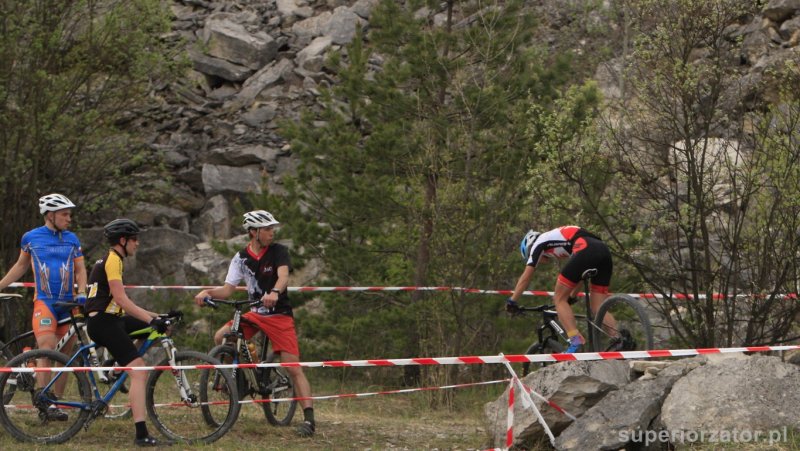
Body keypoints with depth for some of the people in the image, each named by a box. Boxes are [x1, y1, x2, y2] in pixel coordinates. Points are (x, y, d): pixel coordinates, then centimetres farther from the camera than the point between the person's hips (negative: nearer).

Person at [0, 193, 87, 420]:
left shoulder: (72, 239, 10)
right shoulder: (30, 238, 4)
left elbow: (80, 269, 12)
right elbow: (21, 266, 18)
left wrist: (81, 293, -6)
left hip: (69, 304, 3)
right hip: (44, 302, -3)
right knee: (46, 352, -19)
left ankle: (56, 403, 13)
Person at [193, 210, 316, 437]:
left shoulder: (278, 251, -8)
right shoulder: (241, 258, 2)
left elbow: (283, 277, -26)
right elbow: (227, 289, 0)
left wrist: (274, 293, -48)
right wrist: (208, 292, -20)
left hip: (279, 314, -4)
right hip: (254, 313, 4)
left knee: (293, 368, -11)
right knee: (220, 337, -18)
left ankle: (309, 418, -9)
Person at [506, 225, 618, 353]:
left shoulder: (538, 243, 21)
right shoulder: (557, 238, 40)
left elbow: (525, 277, 19)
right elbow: (579, 274, 43)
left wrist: (512, 301, 26)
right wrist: (571, 296, 50)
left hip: (586, 251, -7)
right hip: (604, 251, 7)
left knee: (559, 299, 4)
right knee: (598, 308, 9)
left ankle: (576, 341, -14)